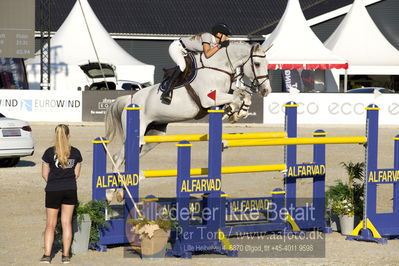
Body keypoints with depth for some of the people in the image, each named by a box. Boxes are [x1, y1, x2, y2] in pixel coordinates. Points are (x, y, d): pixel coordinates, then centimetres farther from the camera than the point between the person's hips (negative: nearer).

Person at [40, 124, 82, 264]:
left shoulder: (50, 152, -9)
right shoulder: (75, 153, -1)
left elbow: (45, 174, -2)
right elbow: (76, 174, 5)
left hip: (53, 190, -2)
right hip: (70, 190, 2)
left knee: (50, 224, 6)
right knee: (67, 222, 9)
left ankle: (47, 255, -1)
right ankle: (66, 255, 9)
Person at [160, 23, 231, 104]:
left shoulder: (215, 43, 1)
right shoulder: (207, 36, -23)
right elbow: (207, 54, -32)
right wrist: (219, 45, -26)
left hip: (184, 52, 10)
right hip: (176, 47, -10)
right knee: (182, 65, -30)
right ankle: (166, 93, -32)